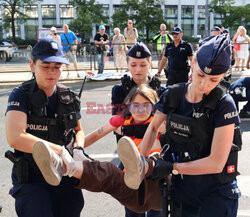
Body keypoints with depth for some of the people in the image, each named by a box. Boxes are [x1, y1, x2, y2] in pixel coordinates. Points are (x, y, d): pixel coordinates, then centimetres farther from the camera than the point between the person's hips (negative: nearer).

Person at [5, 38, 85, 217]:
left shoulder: (69, 98, 3)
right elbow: (15, 138, -25)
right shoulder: (21, 95, -10)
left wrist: (78, 149, -5)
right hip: (31, 180, -4)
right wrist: (59, 150, -25)